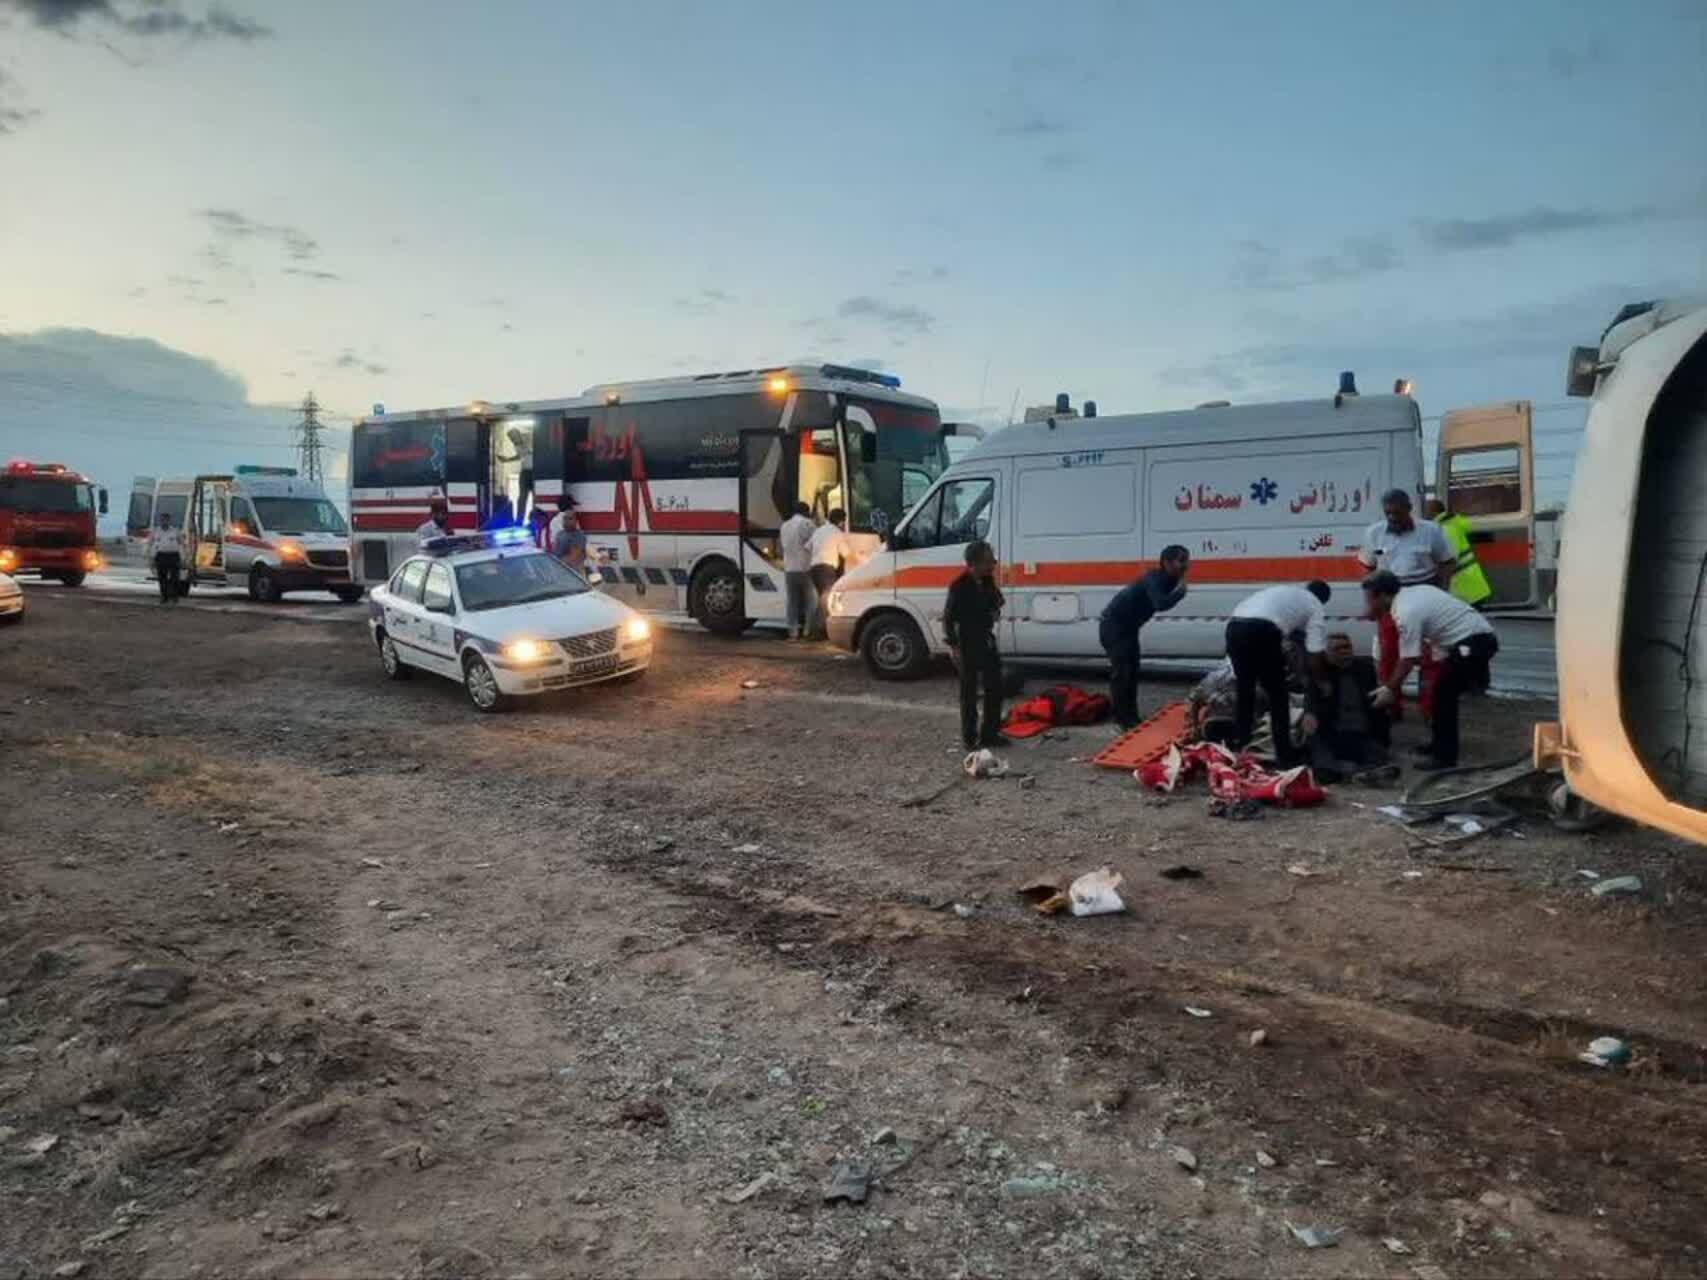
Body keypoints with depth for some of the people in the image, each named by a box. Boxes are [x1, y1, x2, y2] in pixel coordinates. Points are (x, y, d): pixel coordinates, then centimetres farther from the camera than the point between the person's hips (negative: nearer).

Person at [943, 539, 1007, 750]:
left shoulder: (988, 581, 3)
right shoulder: (959, 586, -17)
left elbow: (995, 603, 18)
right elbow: (948, 617, -14)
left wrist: (995, 613, -5)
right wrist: (953, 645, -17)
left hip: (987, 641, 7)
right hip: (968, 645, -7)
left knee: (994, 688, 11)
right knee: (969, 692, 3)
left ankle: (990, 734, 23)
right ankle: (970, 738, 12)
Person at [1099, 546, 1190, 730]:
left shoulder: (1167, 580, 3)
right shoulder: (1154, 580, -26)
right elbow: (1160, 604, -40)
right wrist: (1181, 590, -28)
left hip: (1128, 625, 10)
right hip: (1113, 625, -10)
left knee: (1132, 670, 12)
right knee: (1121, 671, -9)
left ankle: (1131, 717, 20)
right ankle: (1123, 719, -6)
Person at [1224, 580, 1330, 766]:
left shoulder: (1284, 592, 38)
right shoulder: (1316, 607, 20)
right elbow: (1315, 653, 13)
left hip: (1234, 626, 6)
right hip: (1261, 631, -6)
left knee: (1244, 691, 22)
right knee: (1278, 695, 10)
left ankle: (1238, 748, 26)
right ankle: (1285, 755, 14)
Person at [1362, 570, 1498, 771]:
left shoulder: (1407, 612, -18)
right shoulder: (1415, 592, 11)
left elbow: (1408, 660, -14)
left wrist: (1390, 689, -4)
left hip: (1474, 642, -10)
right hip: (1479, 636, 10)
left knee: (1444, 694, -5)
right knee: (1444, 691, 17)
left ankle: (1445, 756, -1)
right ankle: (1442, 745, 27)